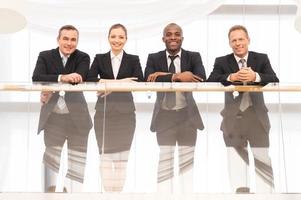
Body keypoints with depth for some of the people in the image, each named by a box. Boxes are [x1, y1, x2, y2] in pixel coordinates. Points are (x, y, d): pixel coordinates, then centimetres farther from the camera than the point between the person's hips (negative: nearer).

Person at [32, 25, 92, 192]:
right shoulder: (45, 56, 2)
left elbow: (78, 80, -16)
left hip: (76, 116, 0)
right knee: (51, 159, 7)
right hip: (52, 117, 0)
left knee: (79, 162, 5)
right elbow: (36, 78, -15)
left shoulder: (83, 58, 1)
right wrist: (61, 78, -29)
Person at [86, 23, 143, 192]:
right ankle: (108, 191, 3)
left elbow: (140, 82, -10)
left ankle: (119, 191, 6)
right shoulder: (100, 59, 6)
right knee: (105, 156, -1)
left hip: (125, 113, 0)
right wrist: (120, 81, -19)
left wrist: (110, 84, -18)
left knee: (122, 157, 2)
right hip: (104, 112, 0)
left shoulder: (133, 60, 5)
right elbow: (90, 80, -9)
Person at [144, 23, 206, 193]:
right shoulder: (154, 58, 1)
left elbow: (201, 79, -19)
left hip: (187, 114, 0)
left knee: (187, 162, 8)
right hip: (164, 115, 0)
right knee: (164, 163, 2)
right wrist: (177, 77, -26)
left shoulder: (194, 57, 0)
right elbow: (148, 81, -16)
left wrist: (165, 76, -21)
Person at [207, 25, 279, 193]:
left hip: (257, 116, -1)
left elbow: (274, 80, -9)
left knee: (263, 160, 2)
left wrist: (255, 77, -28)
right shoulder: (222, 62, 4)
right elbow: (210, 81, -11)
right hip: (233, 119, 1)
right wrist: (231, 77, -27)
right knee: (236, 160, 7)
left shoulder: (261, 59, 4)